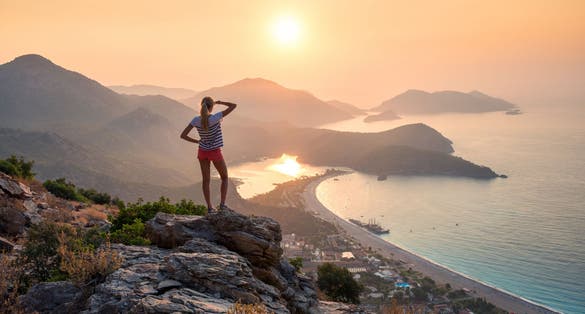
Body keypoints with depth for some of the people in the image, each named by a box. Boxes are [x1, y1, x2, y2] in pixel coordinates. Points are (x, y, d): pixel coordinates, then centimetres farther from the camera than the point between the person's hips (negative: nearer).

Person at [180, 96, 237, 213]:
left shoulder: (196, 120, -12)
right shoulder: (215, 118, -23)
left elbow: (183, 135, -10)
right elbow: (233, 106, -19)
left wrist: (197, 141, 1)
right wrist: (219, 102, -4)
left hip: (202, 152, 3)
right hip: (215, 152, -3)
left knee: (206, 180, 14)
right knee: (224, 178, 17)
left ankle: (210, 207, 15)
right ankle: (222, 204, 9)